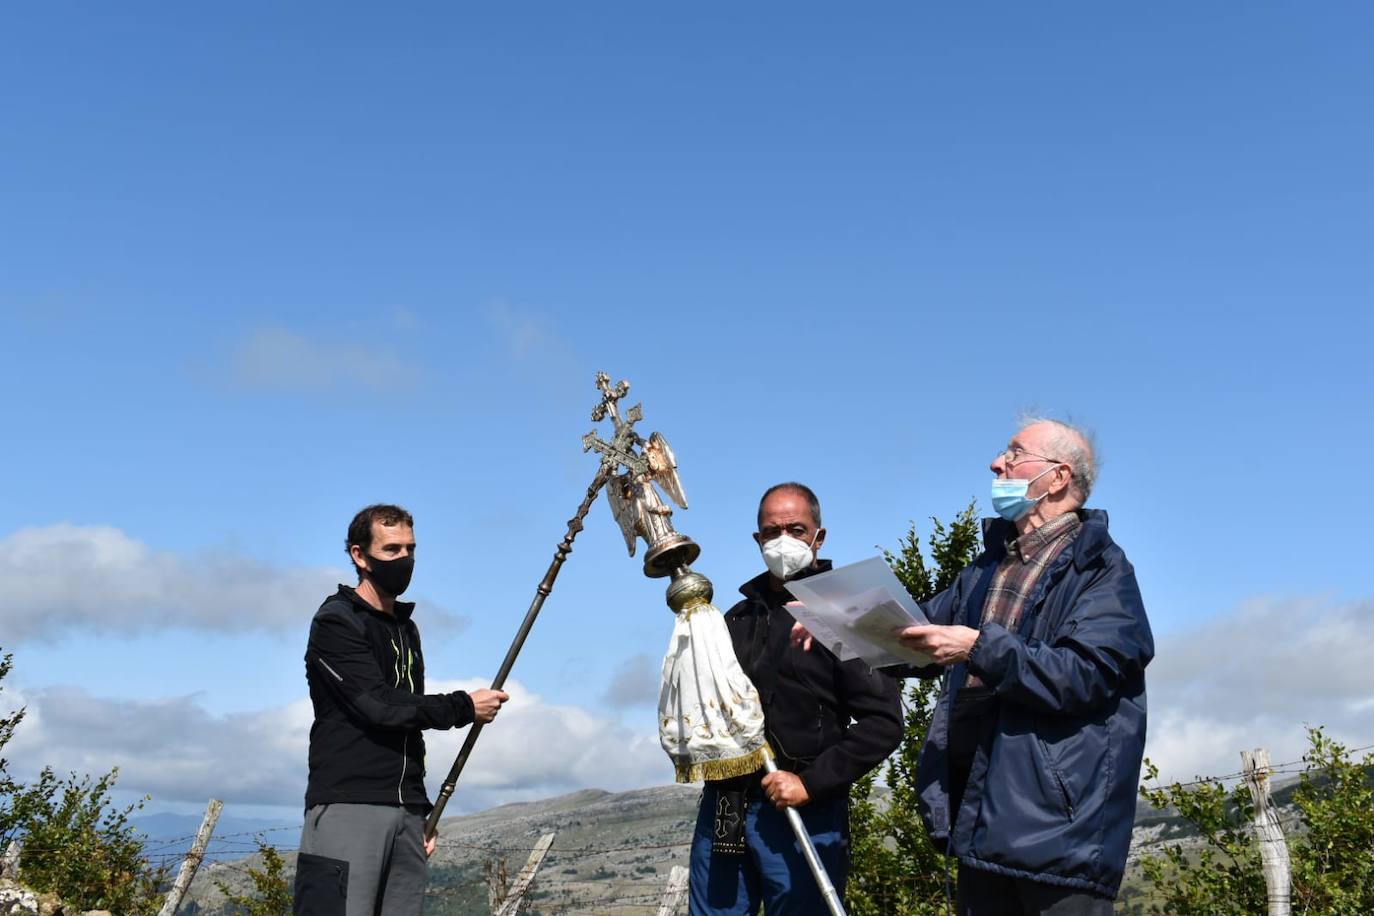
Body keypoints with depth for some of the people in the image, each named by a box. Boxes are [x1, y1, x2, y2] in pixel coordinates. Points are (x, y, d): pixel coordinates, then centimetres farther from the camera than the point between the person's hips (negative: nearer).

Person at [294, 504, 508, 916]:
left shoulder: (407, 630, 22)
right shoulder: (336, 622, -2)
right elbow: (378, 706, -13)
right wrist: (464, 707, -4)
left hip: (405, 810, 7)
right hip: (347, 805, -7)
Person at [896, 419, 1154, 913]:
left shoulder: (1100, 567, -3)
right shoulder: (989, 566, 20)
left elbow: (1086, 675, -17)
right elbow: (923, 636, 24)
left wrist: (980, 648, -20)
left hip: (1057, 813, -7)